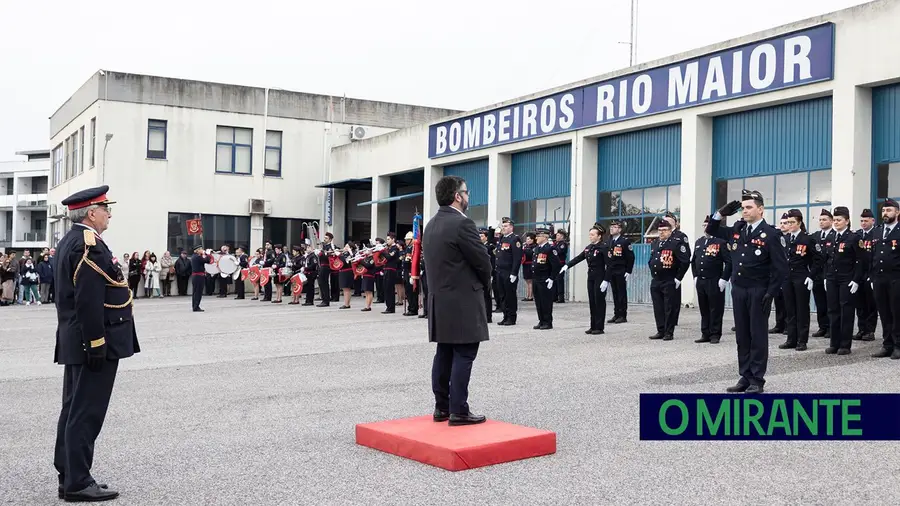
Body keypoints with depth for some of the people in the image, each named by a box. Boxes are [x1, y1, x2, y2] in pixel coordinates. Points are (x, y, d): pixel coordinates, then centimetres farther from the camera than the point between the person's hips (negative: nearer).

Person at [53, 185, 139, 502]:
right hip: (96, 341, -11)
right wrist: (97, 343, -22)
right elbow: (88, 301, -24)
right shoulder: (89, 244, -17)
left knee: (73, 410, 14)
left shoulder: (70, 241, 16)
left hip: (75, 343, 11)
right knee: (86, 413, -5)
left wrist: (86, 341, 22)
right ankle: (78, 483, 1)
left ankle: (68, 476, 22)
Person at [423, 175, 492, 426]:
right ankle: (458, 411, -3)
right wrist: (484, 284, 7)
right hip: (463, 301, -9)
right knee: (463, 356, -5)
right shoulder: (462, 223, -16)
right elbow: (482, 261, -13)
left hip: (440, 299, 9)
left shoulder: (430, 225, 11)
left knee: (444, 354, 12)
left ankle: (442, 407, 16)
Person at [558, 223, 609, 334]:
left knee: (599, 302, -2)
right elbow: (579, 258, 13)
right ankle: (593, 326, 15)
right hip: (591, 277, 7)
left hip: (600, 278, -7)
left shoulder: (603, 247, -12)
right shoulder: (589, 247, 11)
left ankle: (599, 327, 4)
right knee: (592, 302, 9)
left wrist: (606, 280, -21)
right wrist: (567, 265, 0)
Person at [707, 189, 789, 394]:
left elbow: (781, 268, -11)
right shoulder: (737, 229, 7)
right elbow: (711, 230, 20)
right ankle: (745, 377, 18)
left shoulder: (771, 234, -10)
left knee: (758, 335, 1)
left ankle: (757, 380, 7)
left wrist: (771, 293, -16)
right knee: (742, 336, 10)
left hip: (758, 291, -6)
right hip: (738, 290, 6)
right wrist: (722, 213, 3)